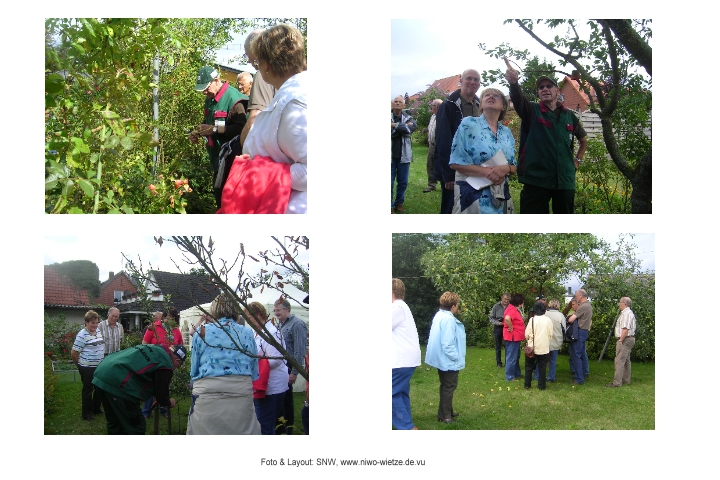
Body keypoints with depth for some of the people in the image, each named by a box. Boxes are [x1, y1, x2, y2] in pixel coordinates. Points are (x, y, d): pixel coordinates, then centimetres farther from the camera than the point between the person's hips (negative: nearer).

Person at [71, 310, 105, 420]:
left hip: (99, 366, 7)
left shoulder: (98, 332, 6)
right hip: (87, 368, -7)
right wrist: (80, 365, -1)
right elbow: (74, 353, -14)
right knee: (88, 390, 4)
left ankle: (96, 409, 35)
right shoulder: (82, 335, -17)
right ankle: (87, 414, 15)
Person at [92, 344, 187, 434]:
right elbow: (161, 393, 5)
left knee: (114, 422, 22)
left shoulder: (153, 348, 25)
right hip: (117, 382, -10)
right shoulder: (165, 364, -2)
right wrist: (168, 403, 27)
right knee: (135, 425, 2)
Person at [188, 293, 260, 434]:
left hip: (207, 397, -1)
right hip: (242, 395, 1)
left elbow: (194, 370, 11)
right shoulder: (247, 333, 8)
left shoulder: (201, 333, 5)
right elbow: (254, 372, 13)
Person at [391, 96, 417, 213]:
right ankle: (390, 205, 10)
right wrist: (404, 127, -14)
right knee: (390, 182, 0)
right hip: (390, 155, -3)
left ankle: (399, 203, 25)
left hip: (403, 155, 3)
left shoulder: (408, 117, 6)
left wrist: (395, 125, -17)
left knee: (403, 182, 10)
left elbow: (414, 126, -15)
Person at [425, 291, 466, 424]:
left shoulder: (439, 316, 6)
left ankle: (447, 411, 32)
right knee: (449, 386, 1)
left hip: (441, 359, 10)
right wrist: (456, 357, -17)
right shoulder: (448, 319, -24)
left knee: (446, 386, 21)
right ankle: (445, 415, 8)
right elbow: (448, 343, -27)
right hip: (449, 360, -10)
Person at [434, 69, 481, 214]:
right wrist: (448, 174, -19)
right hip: (454, 170, -6)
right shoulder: (449, 105, -10)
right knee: (451, 209, 0)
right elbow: (443, 142, -15)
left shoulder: (479, 106, 11)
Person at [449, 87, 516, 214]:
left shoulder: (507, 132, 13)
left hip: (500, 196, 5)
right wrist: (486, 171, -20)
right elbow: (455, 162, -10)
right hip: (473, 194, -5)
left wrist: (506, 169, -11)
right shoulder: (468, 124, -3)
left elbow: (514, 166, 13)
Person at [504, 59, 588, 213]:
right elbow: (517, 97, -22)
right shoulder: (531, 111, 1)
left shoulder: (569, 116, 11)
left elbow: (583, 140, 29)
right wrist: (513, 83, -42)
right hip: (536, 179, -3)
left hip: (565, 180, 3)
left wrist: (577, 160, 17)